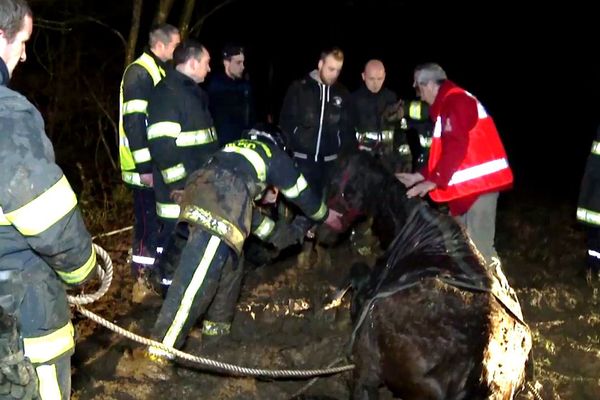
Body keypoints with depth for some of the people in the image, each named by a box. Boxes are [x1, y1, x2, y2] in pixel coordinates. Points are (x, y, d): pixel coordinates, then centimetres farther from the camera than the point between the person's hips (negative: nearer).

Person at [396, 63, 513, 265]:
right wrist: (419, 176, 19)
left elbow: (456, 147, -23)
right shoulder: (447, 104, 21)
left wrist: (433, 181, -21)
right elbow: (445, 150, 23)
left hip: (479, 180, -11)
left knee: (478, 245, -12)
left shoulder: (455, 101, -13)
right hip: (470, 182, 11)